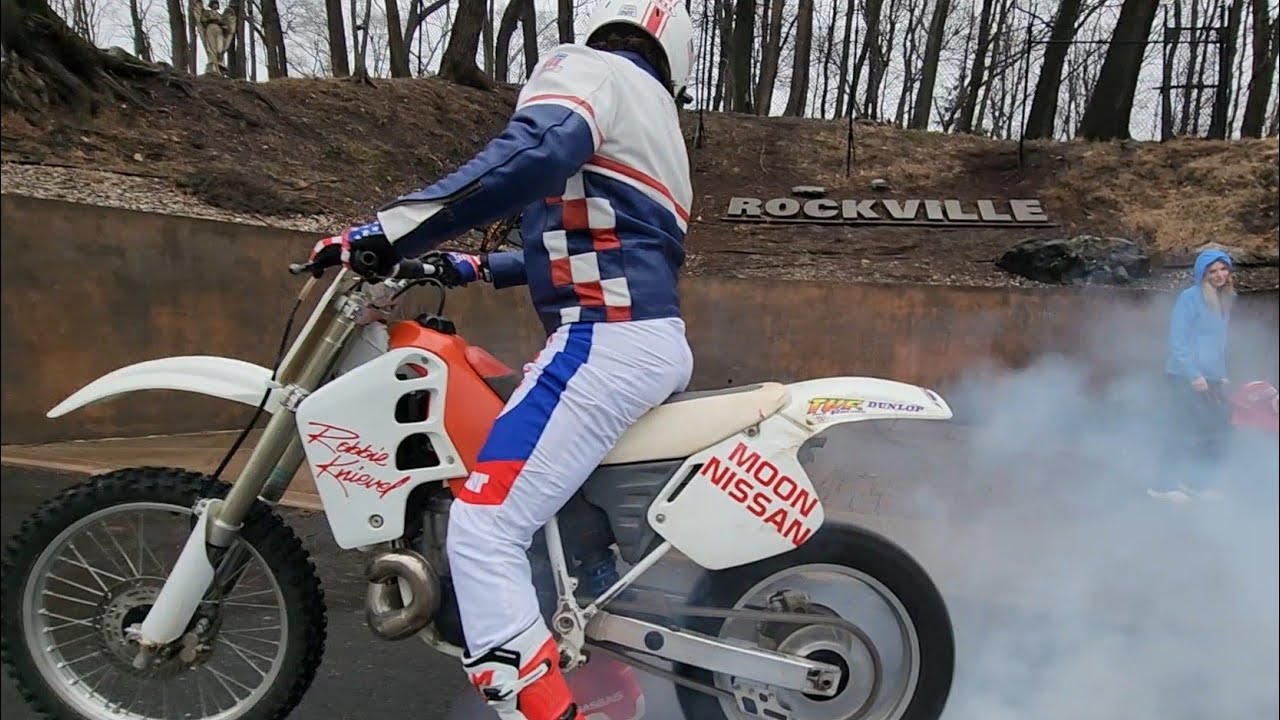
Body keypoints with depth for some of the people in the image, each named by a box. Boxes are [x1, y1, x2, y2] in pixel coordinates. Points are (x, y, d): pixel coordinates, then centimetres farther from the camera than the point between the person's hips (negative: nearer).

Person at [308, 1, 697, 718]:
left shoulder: (586, 67, 1)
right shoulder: (657, 111, 28)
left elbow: (537, 152, -23)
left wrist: (390, 233, -24)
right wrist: (480, 268, 33)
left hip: (606, 341, -10)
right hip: (660, 341, 10)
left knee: (485, 530, -12)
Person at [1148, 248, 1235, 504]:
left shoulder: (1224, 300, 14)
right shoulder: (1190, 297, -11)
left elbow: (1219, 343, 20)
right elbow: (1177, 341, -15)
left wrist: (1223, 375, 13)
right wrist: (1194, 375, -18)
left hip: (1212, 378, 8)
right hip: (1186, 377, -8)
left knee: (1219, 430, 10)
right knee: (1187, 431, -6)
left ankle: (1197, 482, 23)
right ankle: (1162, 484, 4)